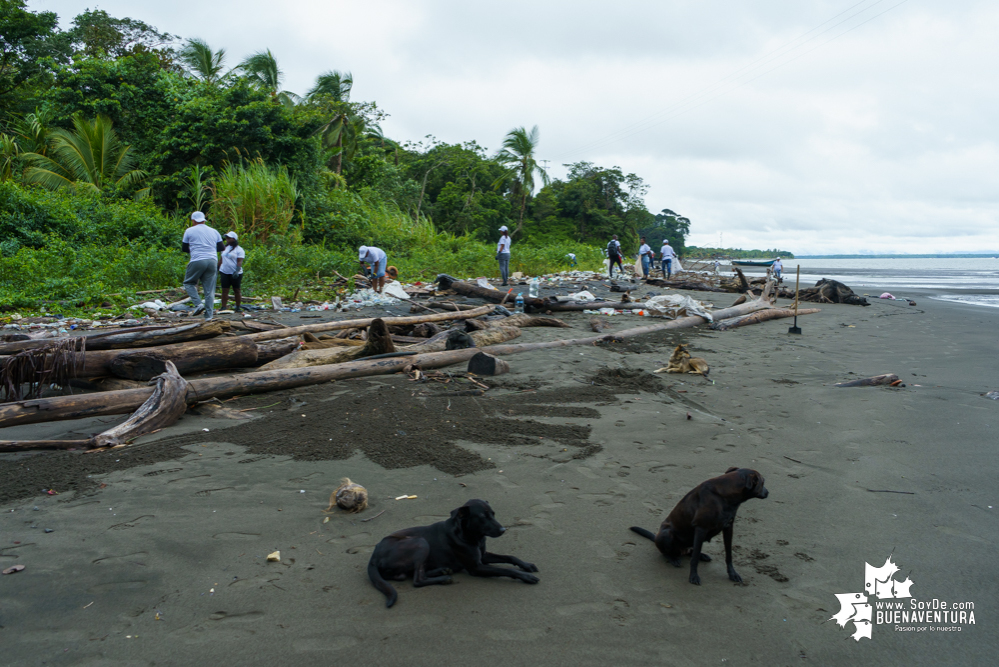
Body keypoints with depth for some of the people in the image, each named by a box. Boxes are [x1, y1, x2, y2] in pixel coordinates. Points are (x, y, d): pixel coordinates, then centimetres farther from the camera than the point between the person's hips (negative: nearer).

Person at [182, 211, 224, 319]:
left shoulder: (189, 231, 5)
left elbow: (184, 248, 11)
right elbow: (221, 248, 16)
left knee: (189, 283, 14)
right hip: (212, 261, 4)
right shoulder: (214, 232, 15)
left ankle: (198, 304, -7)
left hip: (197, 261, -3)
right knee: (209, 289, 4)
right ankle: (208, 316, 1)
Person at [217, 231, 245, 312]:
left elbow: (239, 262, -12)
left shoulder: (239, 250, -4)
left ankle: (238, 307, 12)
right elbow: (221, 259, 22)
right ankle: (223, 307, 1)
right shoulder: (225, 248, 15)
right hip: (224, 272, 5)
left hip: (235, 274, -5)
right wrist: (218, 269, 19)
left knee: (237, 290, 3)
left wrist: (237, 271, -26)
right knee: (224, 290, 1)